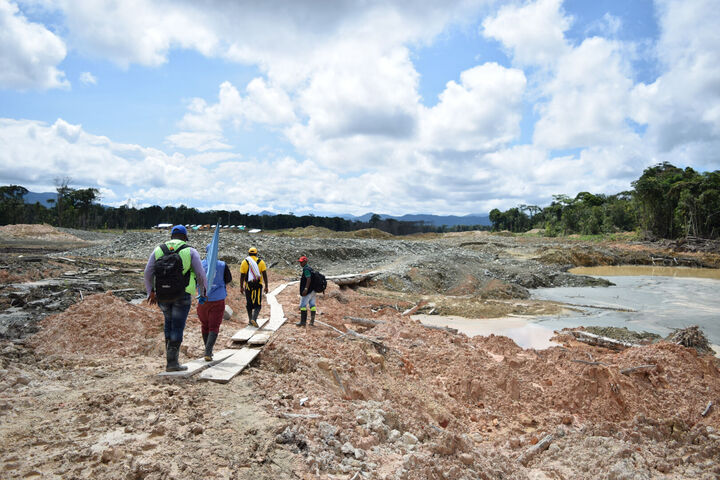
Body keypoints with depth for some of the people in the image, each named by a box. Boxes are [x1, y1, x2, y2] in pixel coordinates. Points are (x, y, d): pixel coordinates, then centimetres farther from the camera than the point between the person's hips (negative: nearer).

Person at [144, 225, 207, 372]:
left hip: (162, 295, 3)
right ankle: (172, 362, 1)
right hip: (182, 295, -3)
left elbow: (148, 272, 2)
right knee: (177, 327, 2)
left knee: (169, 321, 25)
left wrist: (151, 292, 11)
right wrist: (203, 290, 11)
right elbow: (200, 274, -5)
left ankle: (170, 352, 25)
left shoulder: (158, 250, 6)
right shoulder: (190, 251, -2)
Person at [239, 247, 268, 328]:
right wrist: (266, 286, 0)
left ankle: (250, 320, 20)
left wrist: (241, 287, 6)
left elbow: (242, 276, 0)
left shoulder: (244, 262, 2)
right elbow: (264, 275, -3)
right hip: (258, 285, -1)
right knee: (258, 304, 4)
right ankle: (254, 319, -15)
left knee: (249, 304, 15)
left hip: (248, 285, 1)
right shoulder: (261, 261, 2)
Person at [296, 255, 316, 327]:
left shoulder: (306, 269, -13)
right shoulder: (310, 268, 17)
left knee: (303, 305, -5)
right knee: (312, 305, 7)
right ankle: (312, 321, 10)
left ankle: (303, 321, -4)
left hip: (307, 291, -10)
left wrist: (306, 289, -26)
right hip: (312, 290, 10)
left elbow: (309, 280, -22)